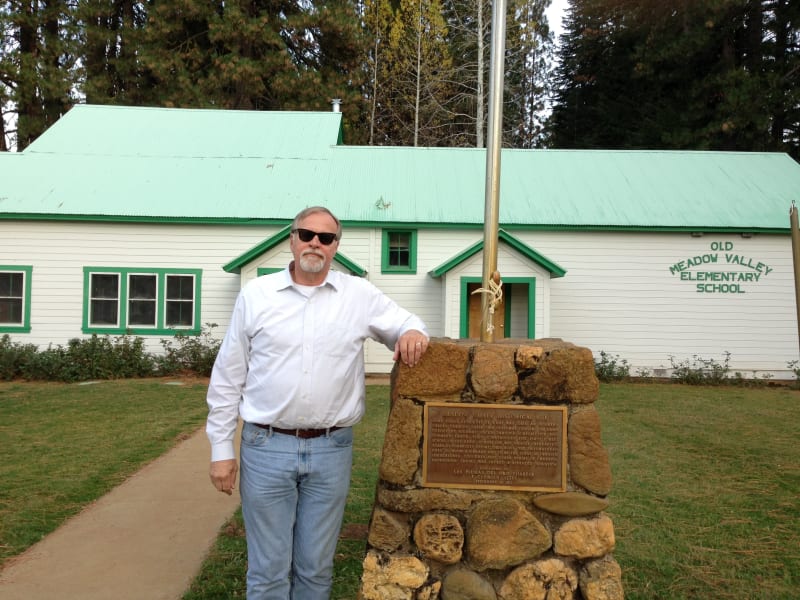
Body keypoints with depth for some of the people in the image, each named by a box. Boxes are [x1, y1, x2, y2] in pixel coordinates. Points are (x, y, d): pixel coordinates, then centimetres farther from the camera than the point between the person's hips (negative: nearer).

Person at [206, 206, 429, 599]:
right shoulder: (255, 295, 0)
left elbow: (407, 323, 13)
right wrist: (221, 449, 2)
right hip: (266, 448, 0)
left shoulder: (360, 295, 1)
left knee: (316, 568, 14)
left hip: (331, 450, 1)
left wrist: (413, 333, -13)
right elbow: (228, 377, 4)